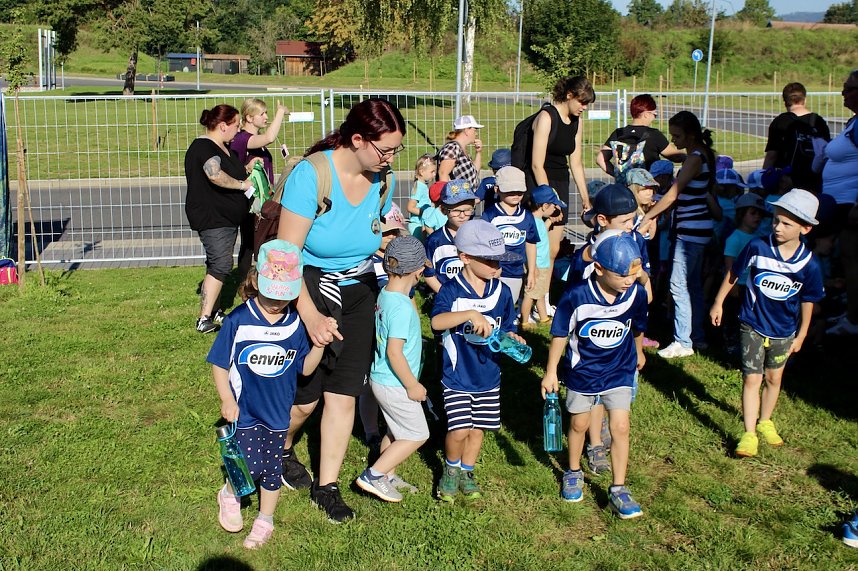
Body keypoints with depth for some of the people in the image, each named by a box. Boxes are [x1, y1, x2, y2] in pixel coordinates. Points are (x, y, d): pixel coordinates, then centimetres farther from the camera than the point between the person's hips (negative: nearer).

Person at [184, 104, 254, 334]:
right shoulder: (203, 147, -15)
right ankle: (204, 319, -13)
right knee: (220, 265, -14)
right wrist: (243, 184, -20)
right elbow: (216, 175, -32)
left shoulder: (225, 149, 17)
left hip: (227, 217, 10)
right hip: (211, 218, -10)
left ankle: (214, 311, 22)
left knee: (218, 266, 13)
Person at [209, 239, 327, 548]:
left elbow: (305, 367, 0)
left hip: (278, 411, 3)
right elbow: (219, 364, -6)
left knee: (272, 468, 12)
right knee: (251, 466, -9)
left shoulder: (295, 323, -5)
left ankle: (265, 520, 35)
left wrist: (319, 342, -16)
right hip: (245, 410, -3)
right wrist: (227, 400, -13)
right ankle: (229, 494, 26)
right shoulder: (238, 320, -13)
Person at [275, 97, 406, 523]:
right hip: (308, 291, -4)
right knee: (305, 396, 5)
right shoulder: (310, 175, -23)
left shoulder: (381, 179, -6)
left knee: (344, 392, 4)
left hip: (359, 293, 4)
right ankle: (280, 449, 39)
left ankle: (327, 486, 19)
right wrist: (310, 316, -31)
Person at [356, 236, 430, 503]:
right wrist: (412, 385, -19)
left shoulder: (385, 294, 1)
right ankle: (373, 475, 5)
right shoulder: (402, 307, -27)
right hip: (395, 385, -9)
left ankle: (386, 476, 35)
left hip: (381, 379, 9)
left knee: (396, 431, 24)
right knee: (417, 435, 5)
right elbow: (394, 352, -26)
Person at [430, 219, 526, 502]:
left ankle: (466, 473, 36)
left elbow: (506, 329, 10)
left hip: (489, 375, 5)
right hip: (457, 376, -4)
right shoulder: (451, 290, -14)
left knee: (478, 428, 13)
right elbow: (437, 321, -32)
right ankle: (450, 469, 20)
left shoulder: (501, 292, 0)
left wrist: (513, 340, -12)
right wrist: (470, 314, -44)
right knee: (459, 430, -9)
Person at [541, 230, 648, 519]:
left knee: (620, 427, -3)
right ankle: (573, 473, 40)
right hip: (581, 371, -1)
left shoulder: (637, 294, -16)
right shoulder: (577, 296, -26)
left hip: (619, 370, 1)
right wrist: (551, 371, -7)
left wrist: (638, 353, 23)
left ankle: (618, 490, 10)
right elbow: (560, 334, -12)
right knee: (579, 424, 16)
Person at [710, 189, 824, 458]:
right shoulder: (758, 247, -18)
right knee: (752, 378, -5)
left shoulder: (808, 264, -14)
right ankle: (749, 434, 2)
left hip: (783, 332, 2)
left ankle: (765, 421, 38)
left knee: (774, 378, 17)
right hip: (753, 326, -2)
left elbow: (807, 301, 0)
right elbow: (733, 273, -1)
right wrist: (718, 303, 4)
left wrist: (801, 335, 8)